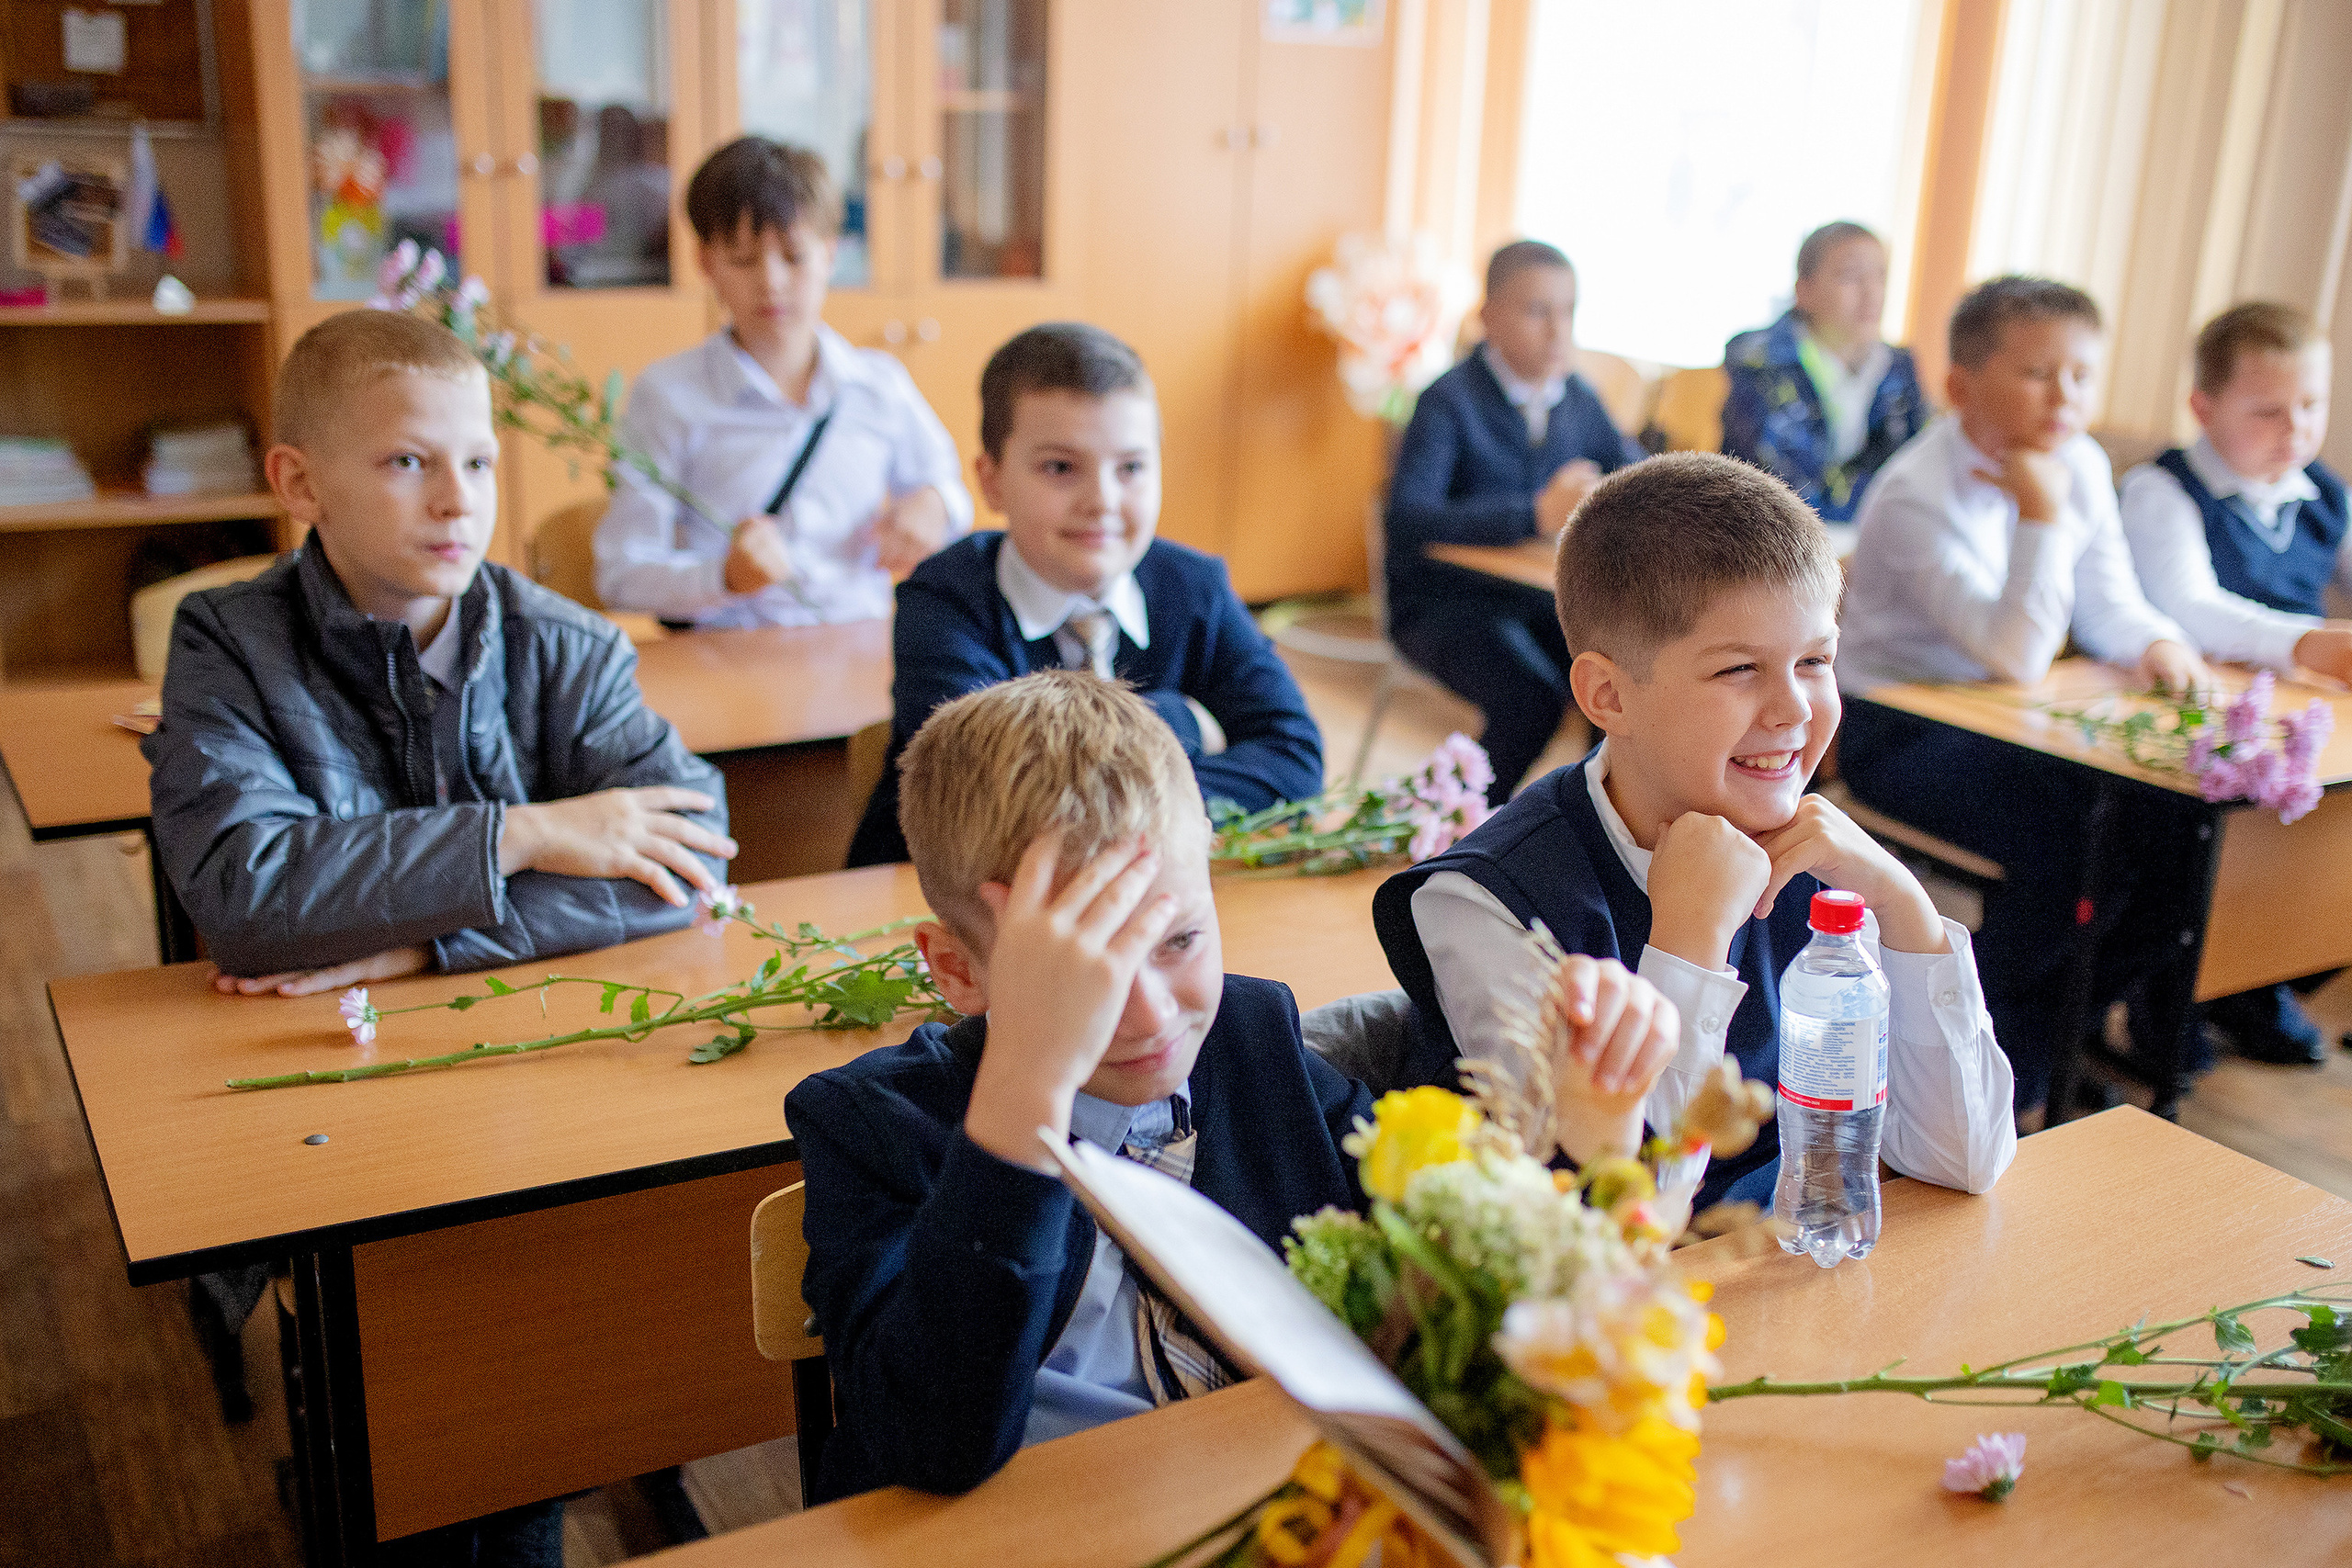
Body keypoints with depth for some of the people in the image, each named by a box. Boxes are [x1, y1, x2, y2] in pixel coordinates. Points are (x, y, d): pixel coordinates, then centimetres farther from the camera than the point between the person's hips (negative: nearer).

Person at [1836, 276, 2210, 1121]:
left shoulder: (2081, 465, 3)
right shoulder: (1918, 497, -22)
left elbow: (2108, 603, 10)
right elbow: (2018, 655, -29)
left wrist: (2156, 642, -13)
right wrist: (2041, 512, -30)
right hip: (1900, 733, -7)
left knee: (2173, 808, -12)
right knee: (2068, 830, -28)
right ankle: (2002, 1074, -5)